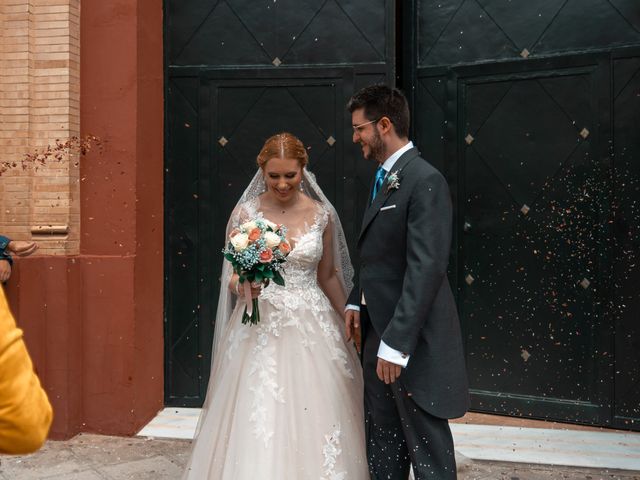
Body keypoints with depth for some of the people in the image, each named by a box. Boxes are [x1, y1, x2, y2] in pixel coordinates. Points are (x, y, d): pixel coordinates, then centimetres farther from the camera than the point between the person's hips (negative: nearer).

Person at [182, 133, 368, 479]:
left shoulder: (322, 215, 2)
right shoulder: (245, 213, -2)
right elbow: (233, 277, 0)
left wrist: (348, 326, 15)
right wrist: (242, 285, -23)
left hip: (312, 327, 1)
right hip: (260, 327, -1)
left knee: (314, 422, 1)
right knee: (257, 421, -3)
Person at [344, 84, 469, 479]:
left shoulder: (425, 180, -17)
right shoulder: (385, 178, 13)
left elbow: (426, 268, -23)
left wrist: (397, 342, -24)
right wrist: (357, 301, 8)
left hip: (413, 340, -9)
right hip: (379, 330, 9)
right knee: (383, 445, 19)